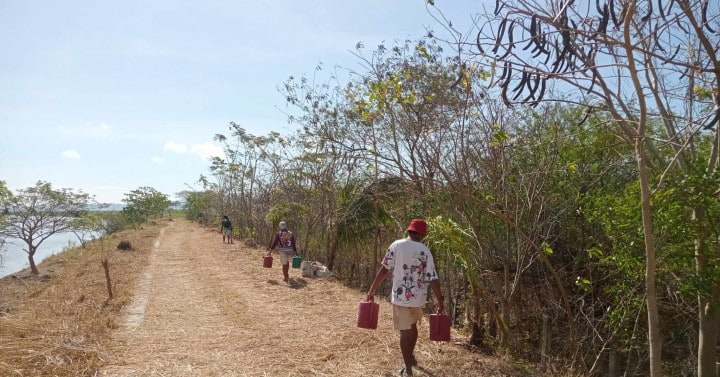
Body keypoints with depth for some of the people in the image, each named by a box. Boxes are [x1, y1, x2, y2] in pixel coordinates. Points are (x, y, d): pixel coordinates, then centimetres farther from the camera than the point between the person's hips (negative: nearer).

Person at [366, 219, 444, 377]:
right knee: (413, 326, 25)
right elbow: (433, 279, -5)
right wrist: (439, 300, 6)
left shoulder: (396, 245, -7)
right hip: (418, 297, 2)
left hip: (400, 296, -2)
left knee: (405, 331, 7)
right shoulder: (425, 251, -4)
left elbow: (384, 270, -9)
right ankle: (410, 356, 43)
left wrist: (372, 290, -1)